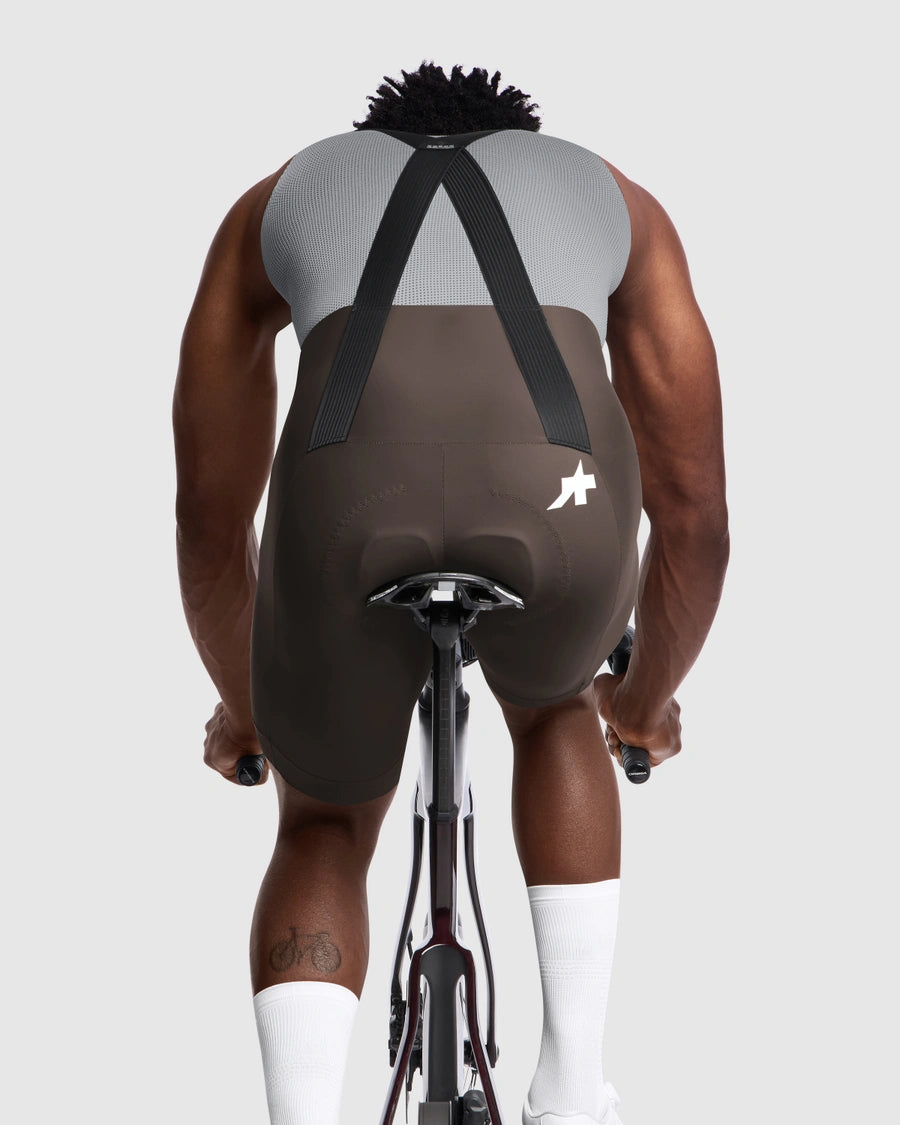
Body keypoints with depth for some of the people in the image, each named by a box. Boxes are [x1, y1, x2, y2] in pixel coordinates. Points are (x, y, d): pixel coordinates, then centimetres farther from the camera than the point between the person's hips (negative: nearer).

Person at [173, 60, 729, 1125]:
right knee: (551, 708, 37)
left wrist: (241, 704, 58)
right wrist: (646, 696, 57)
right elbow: (696, 518, 39)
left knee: (323, 829, 28)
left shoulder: (275, 203, 37)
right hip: (562, 496, 1)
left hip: (351, 494, 0)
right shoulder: (615, 200, 37)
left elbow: (208, 518, 41)